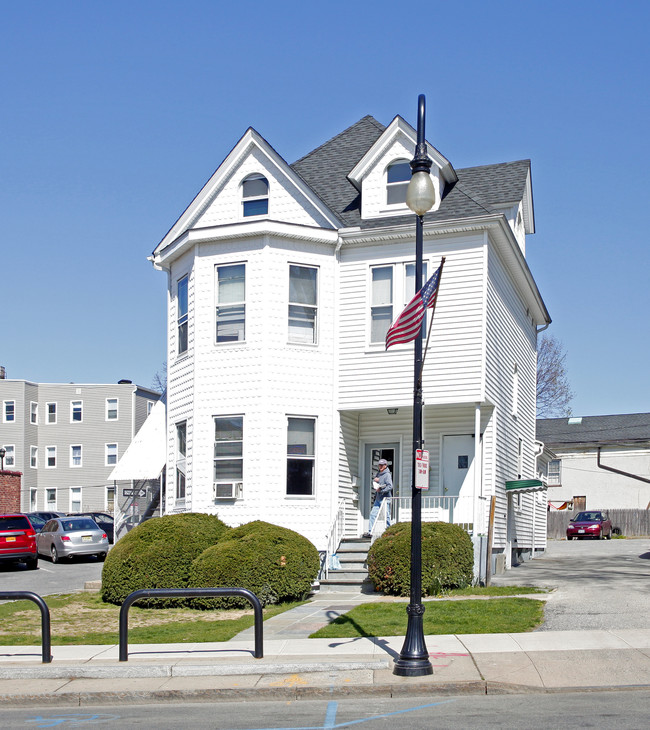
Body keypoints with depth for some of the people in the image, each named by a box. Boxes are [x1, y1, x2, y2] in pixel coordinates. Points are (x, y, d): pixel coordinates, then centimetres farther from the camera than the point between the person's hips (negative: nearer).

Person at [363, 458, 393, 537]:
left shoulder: (387, 475, -8)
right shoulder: (378, 474, 16)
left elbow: (390, 486, -17)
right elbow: (374, 485, 21)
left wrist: (381, 490, -18)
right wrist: (374, 480, 0)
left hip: (385, 498, -8)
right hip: (378, 498, 8)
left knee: (386, 515, -4)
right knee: (373, 514, 4)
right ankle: (370, 532, 5)